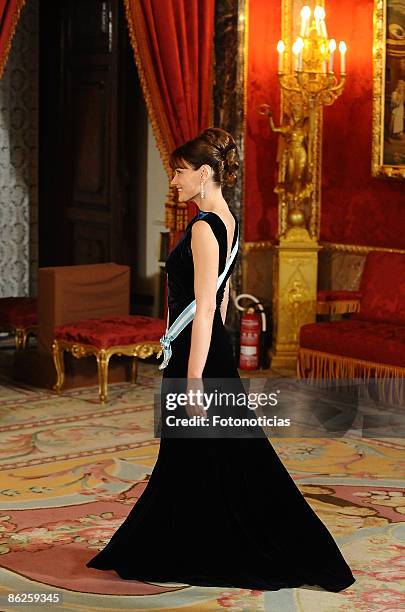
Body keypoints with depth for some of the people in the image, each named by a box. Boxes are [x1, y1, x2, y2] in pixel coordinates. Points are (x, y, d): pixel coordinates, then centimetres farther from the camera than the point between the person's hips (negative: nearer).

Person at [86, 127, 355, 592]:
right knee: (185, 459, 16)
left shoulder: (203, 227, -19)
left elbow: (205, 308, -22)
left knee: (209, 462, 0)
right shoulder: (226, 221, 11)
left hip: (198, 353, -10)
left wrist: (193, 379, -22)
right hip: (215, 350, 10)